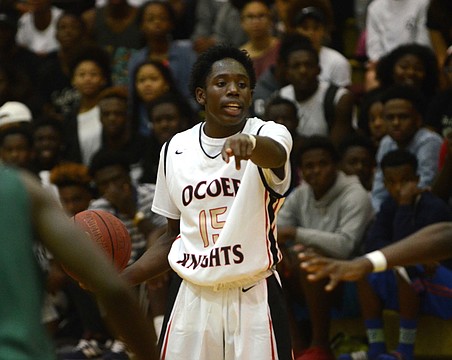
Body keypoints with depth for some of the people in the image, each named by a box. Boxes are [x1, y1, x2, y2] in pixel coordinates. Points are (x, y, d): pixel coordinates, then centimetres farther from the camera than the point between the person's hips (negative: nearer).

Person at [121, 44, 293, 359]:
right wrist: (120, 278, 2)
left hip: (254, 299, -3)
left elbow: (275, 154, -32)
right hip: (192, 299, 3)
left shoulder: (268, 133, -6)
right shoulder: (175, 150, 7)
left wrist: (247, 142, -56)